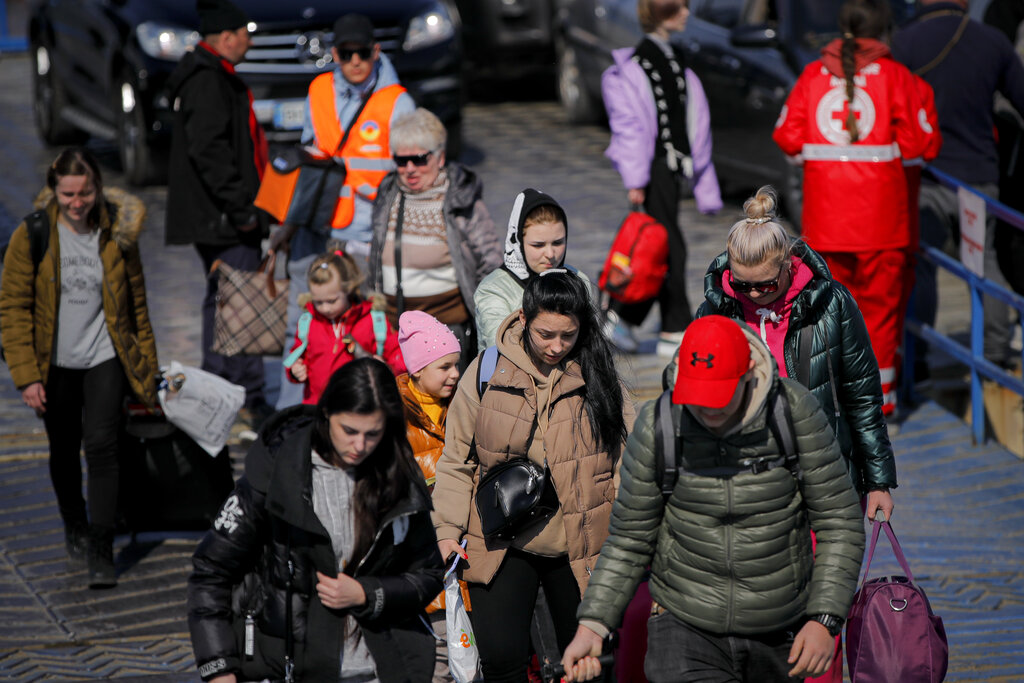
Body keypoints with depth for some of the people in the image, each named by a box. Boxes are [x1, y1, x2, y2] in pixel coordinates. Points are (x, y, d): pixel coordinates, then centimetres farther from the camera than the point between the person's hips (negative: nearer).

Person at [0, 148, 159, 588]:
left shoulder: (116, 234, -3)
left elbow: (136, 304, 7)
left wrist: (147, 366, 8)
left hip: (105, 358, -1)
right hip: (56, 364, 1)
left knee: (101, 445, -15)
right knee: (64, 450, 14)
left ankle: (100, 551, -11)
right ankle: (74, 529, 39)